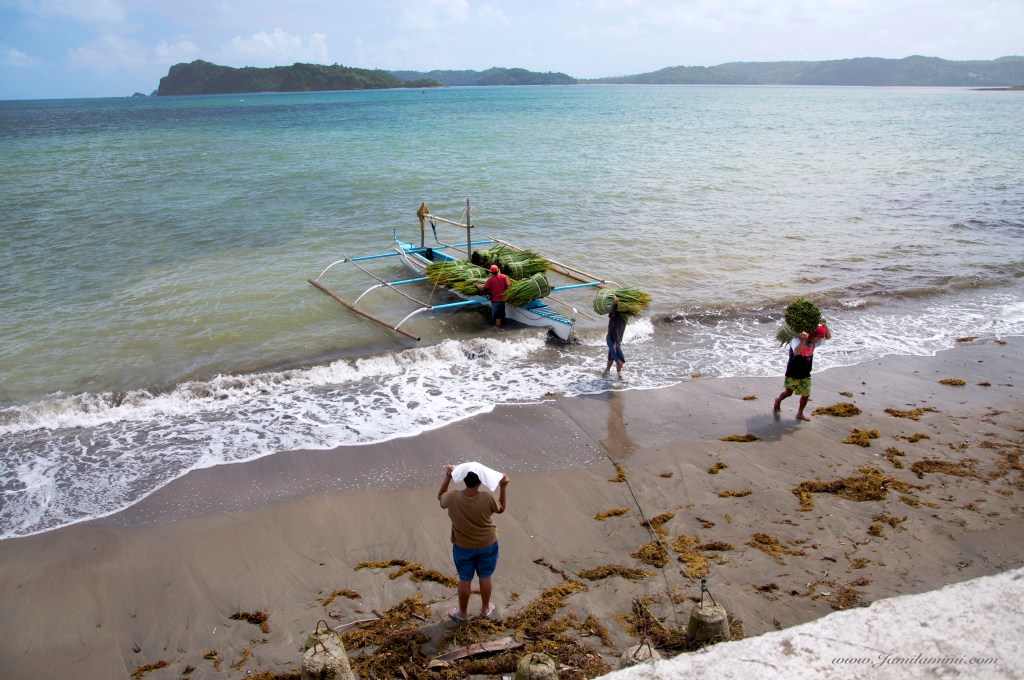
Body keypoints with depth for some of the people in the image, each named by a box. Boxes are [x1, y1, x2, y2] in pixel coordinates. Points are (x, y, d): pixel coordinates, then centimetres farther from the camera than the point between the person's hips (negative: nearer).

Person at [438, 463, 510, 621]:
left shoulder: (453, 497, -26)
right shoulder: (488, 498, -28)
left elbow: (440, 497, 0)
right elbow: (501, 508, -5)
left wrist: (448, 477, -1)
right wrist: (503, 487, -7)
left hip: (463, 547, 0)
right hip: (487, 545, 0)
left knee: (465, 580, 19)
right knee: (485, 577, 21)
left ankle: (463, 612, 38)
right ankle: (486, 609, 41)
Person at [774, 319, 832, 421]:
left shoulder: (814, 342, -3)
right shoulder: (796, 340, -26)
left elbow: (828, 337, 4)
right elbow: (796, 352, -45)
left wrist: (824, 325, -14)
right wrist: (803, 340, -60)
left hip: (805, 374, 6)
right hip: (793, 373, -6)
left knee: (806, 394, 6)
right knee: (789, 392, 11)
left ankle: (800, 413, 27)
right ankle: (778, 401, 43)